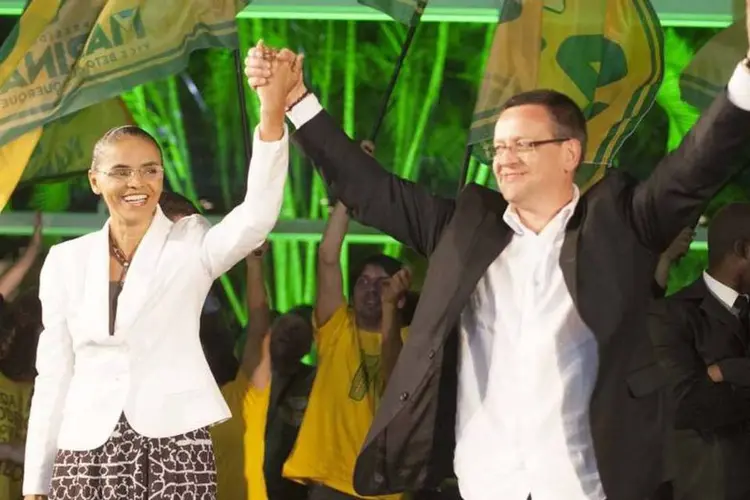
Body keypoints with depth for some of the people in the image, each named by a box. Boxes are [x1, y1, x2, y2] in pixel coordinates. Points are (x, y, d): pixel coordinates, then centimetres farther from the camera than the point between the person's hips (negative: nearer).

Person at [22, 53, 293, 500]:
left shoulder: (191, 244, 0)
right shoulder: (67, 261, 8)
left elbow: (256, 218, -20)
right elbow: (54, 374, 10)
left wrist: (272, 115, -35)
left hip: (174, 447, -2)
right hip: (86, 454, 2)